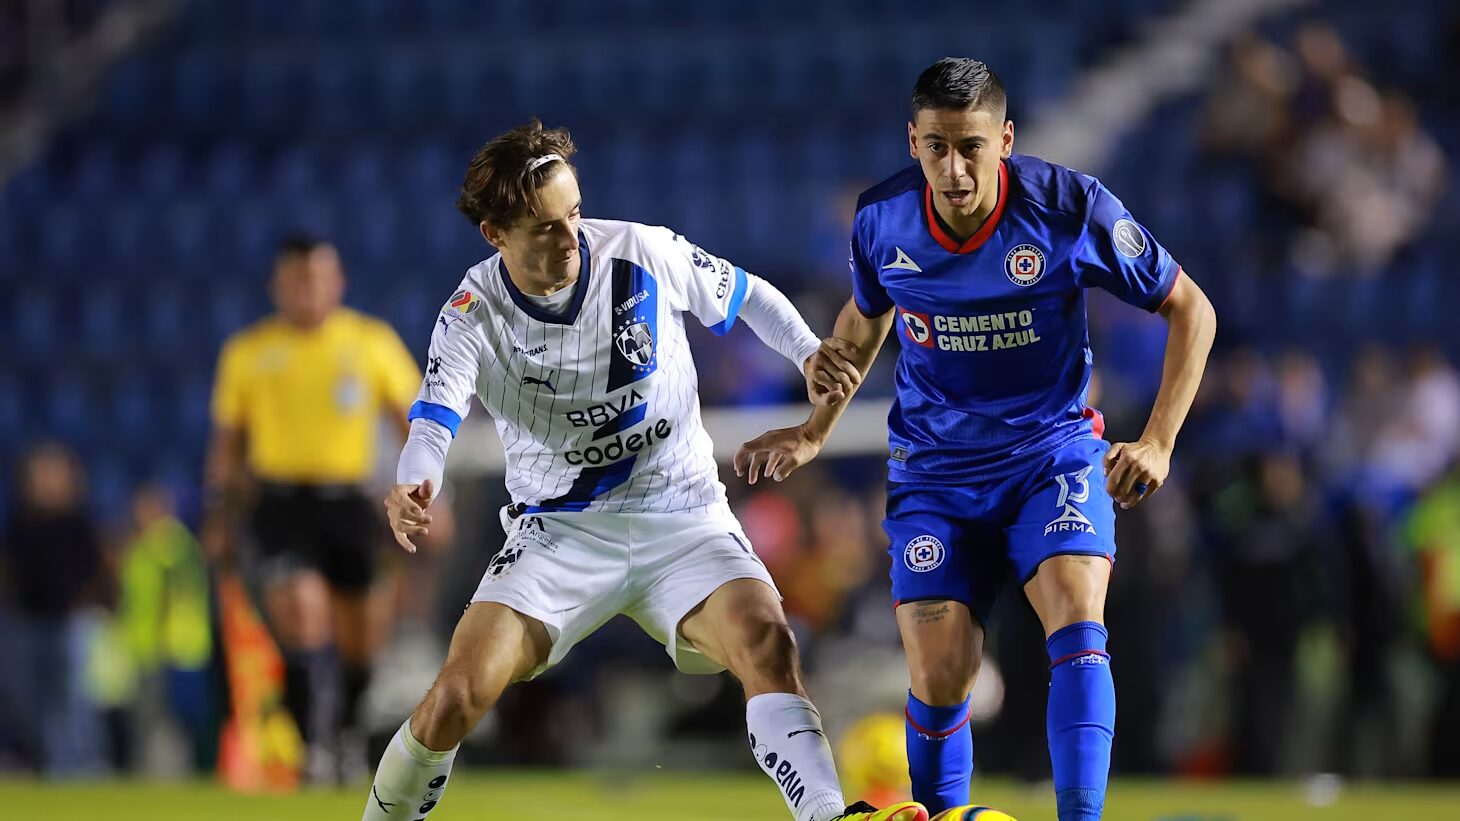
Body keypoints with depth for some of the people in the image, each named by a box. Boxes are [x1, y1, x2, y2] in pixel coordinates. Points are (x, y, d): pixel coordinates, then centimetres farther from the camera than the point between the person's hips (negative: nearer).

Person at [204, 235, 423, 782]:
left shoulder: (372, 342, 4)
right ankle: (317, 742, -18)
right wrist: (220, 519, 10)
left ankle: (348, 732, 30)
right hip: (281, 501, -1)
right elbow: (227, 442, 12)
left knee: (356, 636, 5)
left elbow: (413, 422, 8)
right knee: (300, 608, -21)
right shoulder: (247, 352, 5)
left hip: (349, 501, 1)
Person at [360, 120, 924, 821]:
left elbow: (748, 297, 9)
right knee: (453, 703, -15)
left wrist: (816, 358, -10)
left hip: (683, 519, 0)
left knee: (767, 643, -29)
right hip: (559, 531, 0)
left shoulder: (645, 254, -8)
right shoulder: (474, 317, -11)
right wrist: (411, 488, -49)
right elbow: (435, 418, -26)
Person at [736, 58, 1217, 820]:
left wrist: (1157, 442, -11)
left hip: (1052, 450, -2)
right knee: (939, 682, -7)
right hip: (934, 468, 2)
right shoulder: (882, 219, -9)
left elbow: (1189, 309, -4)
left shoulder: (1072, 208, -17)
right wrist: (814, 430, 11)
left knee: (1077, 626, -26)